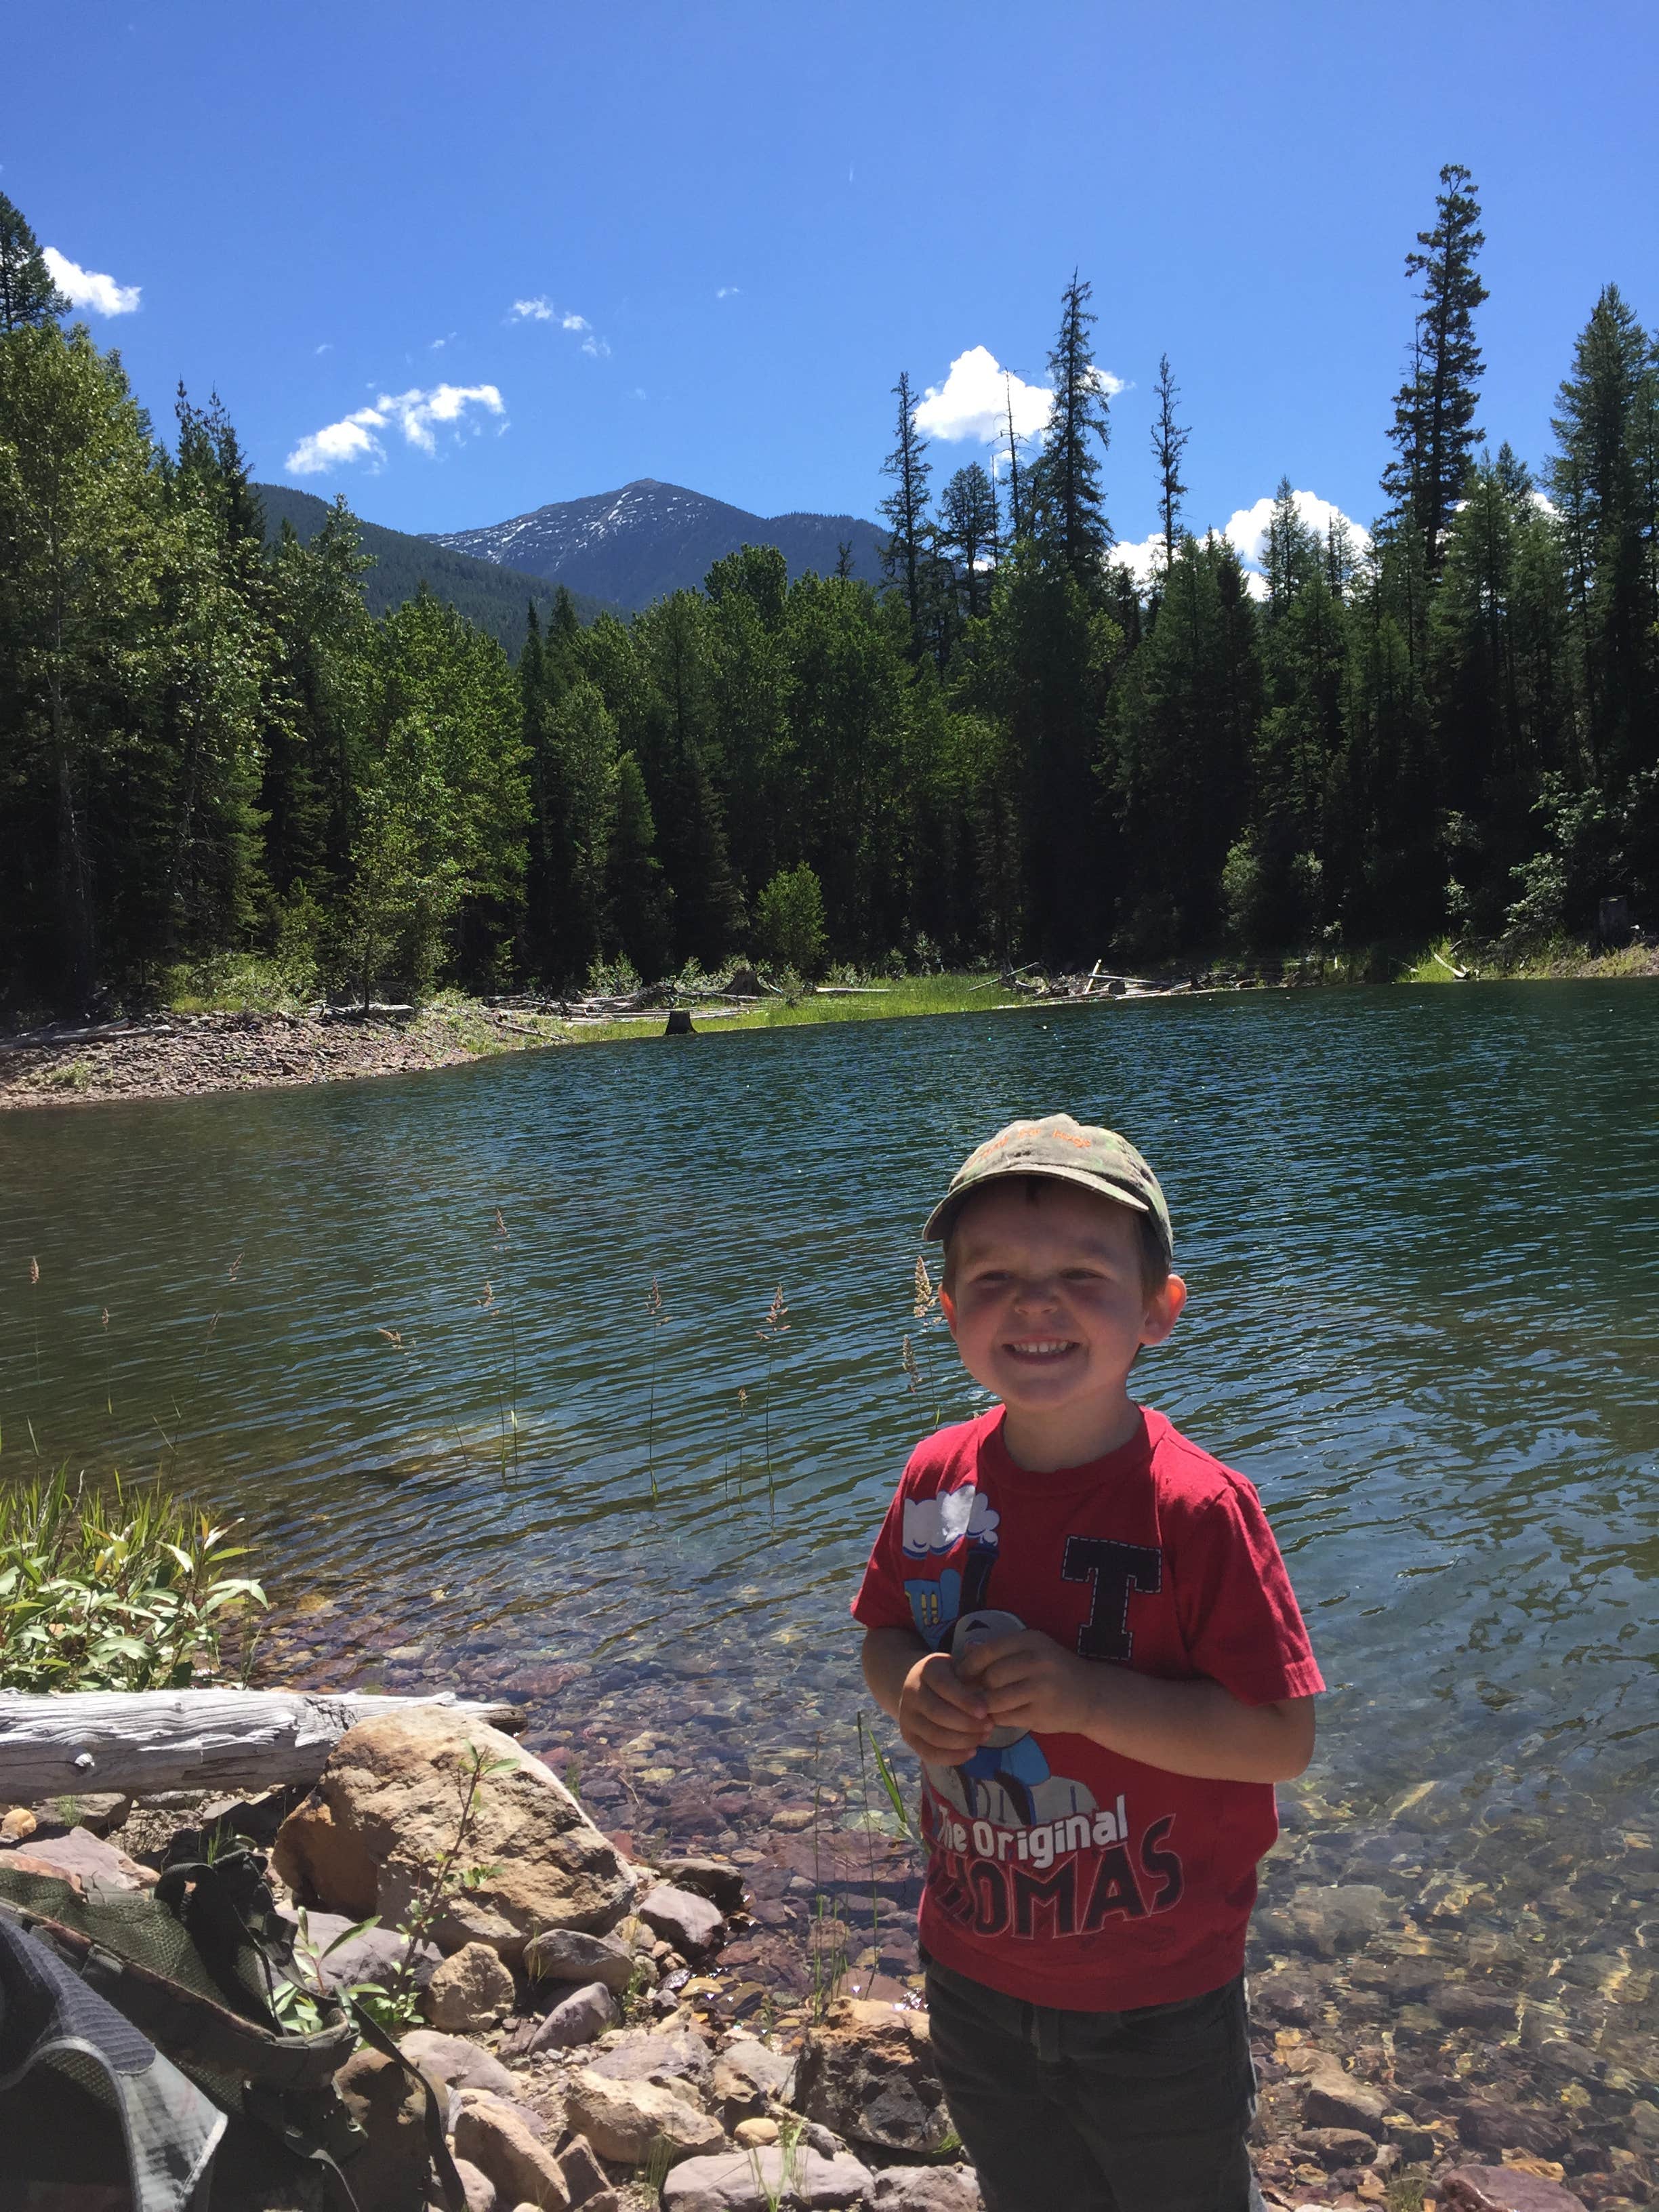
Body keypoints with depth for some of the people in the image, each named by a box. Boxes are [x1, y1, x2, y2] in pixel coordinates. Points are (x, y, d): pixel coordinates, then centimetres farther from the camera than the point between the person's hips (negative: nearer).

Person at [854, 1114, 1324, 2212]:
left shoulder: (1196, 1505, -25)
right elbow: (885, 1636, 5)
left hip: (1158, 2005, -4)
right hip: (976, 1976, 4)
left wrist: (1088, 1695, -32)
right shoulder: (937, 1477, -10)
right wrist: (912, 1689, -17)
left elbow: (1283, 1738, -22)